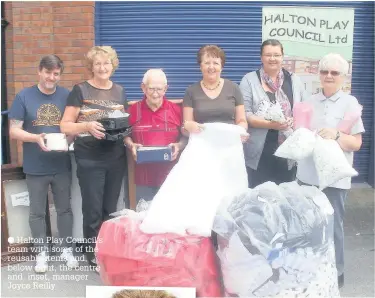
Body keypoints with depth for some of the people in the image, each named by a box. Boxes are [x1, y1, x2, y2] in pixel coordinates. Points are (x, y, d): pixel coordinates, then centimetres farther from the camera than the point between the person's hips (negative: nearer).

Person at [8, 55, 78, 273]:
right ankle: (42, 252, 28)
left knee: (65, 209, 13)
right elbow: (14, 131, -6)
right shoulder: (24, 96, -5)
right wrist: (36, 138, -24)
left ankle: (67, 249, 29)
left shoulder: (67, 96, -1)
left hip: (62, 165, 1)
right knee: (37, 212, 11)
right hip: (35, 167, -1)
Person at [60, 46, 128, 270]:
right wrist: (87, 126, -25)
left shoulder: (120, 91, 10)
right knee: (93, 210, 1)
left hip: (116, 158, 4)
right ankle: (94, 256, 18)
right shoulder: (80, 90, -4)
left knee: (111, 208, 14)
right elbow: (65, 126, -7)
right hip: (90, 159, -4)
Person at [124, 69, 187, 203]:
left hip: (171, 176, 0)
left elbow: (186, 136, 9)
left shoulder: (176, 110, 2)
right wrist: (131, 145, -8)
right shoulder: (133, 110, 1)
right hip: (144, 177, 0)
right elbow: (125, 134, 11)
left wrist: (179, 146, -11)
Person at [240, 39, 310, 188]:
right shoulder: (249, 80, -2)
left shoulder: (293, 80, 10)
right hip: (260, 153, -3)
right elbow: (244, 114, -9)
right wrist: (270, 124, -20)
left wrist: (295, 121, -11)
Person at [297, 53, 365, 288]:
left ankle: (336, 274, 23)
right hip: (308, 174, 4)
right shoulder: (311, 101, 9)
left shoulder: (349, 103, -5)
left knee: (333, 227, 5)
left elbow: (356, 143, -8)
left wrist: (336, 135, -25)